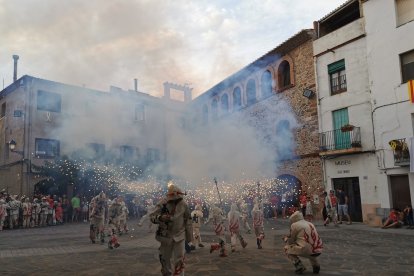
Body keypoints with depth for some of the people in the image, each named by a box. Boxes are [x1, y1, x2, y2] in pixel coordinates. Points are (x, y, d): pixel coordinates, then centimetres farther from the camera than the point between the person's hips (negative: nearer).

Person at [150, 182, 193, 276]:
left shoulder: (183, 204, -8)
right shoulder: (163, 203, -16)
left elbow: (188, 221, 2)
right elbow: (152, 216, -14)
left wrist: (189, 236, 7)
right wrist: (160, 218, -36)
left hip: (179, 236, 1)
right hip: (166, 236, 0)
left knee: (179, 260, -1)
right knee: (165, 259, 15)